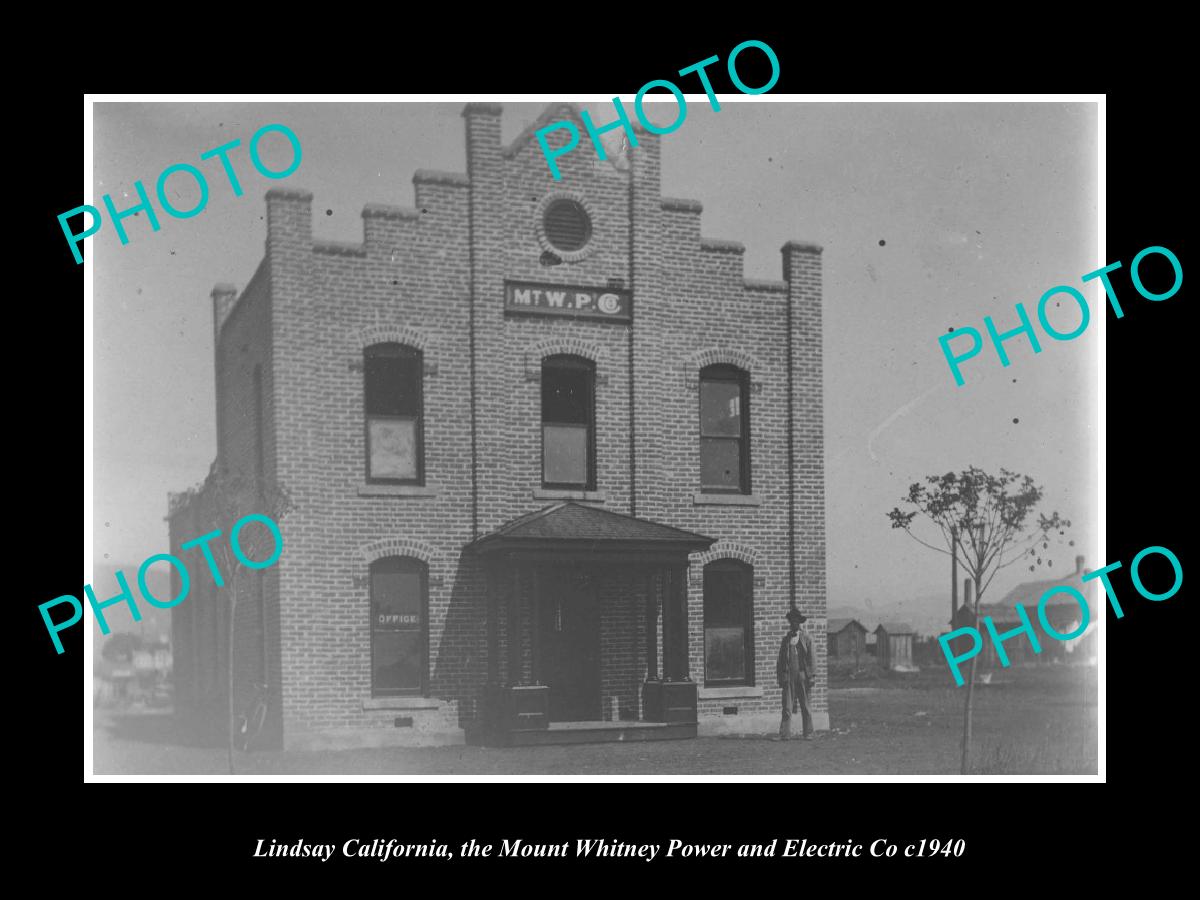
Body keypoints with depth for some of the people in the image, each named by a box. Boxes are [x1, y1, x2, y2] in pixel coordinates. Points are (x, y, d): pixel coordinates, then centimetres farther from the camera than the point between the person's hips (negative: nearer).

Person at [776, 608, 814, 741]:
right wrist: (780, 678, 5)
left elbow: (810, 660, 3)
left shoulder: (806, 639, 6)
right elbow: (781, 660, 13)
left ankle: (808, 734, 10)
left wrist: (810, 678, -4)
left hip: (802, 676, -1)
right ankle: (785, 734, -8)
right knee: (787, 707, -5)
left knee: (805, 707, 4)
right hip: (788, 677, 1)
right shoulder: (785, 639, 12)